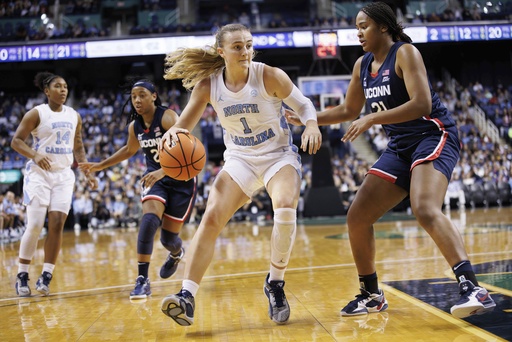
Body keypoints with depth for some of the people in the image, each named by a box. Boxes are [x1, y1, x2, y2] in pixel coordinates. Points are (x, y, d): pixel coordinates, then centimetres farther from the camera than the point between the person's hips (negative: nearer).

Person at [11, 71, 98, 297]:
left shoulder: (74, 116, 10)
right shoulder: (36, 113, -4)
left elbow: (78, 148, 18)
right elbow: (16, 141, -6)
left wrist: (88, 173, 9)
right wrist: (34, 155, -24)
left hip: (64, 175, 4)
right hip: (39, 174, -4)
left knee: (57, 224, -7)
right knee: (35, 225, -8)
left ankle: (46, 276, -2)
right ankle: (22, 276, 5)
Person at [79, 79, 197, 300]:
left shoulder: (167, 117, -20)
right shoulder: (135, 126, 0)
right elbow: (129, 150, 22)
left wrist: (162, 171, -51)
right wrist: (100, 166, 21)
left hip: (181, 179, -4)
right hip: (155, 178, 4)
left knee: (168, 238, 0)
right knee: (149, 219, -25)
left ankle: (177, 253, 40)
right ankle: (143, 280, -22)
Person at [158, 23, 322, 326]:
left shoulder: (270, 76, -15)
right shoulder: (208, 85, -8)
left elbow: (303, 104, -5)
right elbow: (185, 124, -9)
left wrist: (311, 126, -27)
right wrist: (173, 132, -34)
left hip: (279, 156, -2)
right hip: (240, 159, 3)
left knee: (285, 209, -29)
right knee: (212, 218, -15)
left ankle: (275, 284, -8)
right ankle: (187, 297, -15)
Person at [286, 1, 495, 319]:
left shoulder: (405, 53, -12)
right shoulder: (362, 65, 11)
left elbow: (422, 104, -24)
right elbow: (348, 110, 23)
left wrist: (371, 119, -28)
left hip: (433, 136, -8)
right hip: (400, 147, 8)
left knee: (426, 210, -34)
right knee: (357, 218, 3)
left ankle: (473, 288, -36)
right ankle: (371, 295, 18)